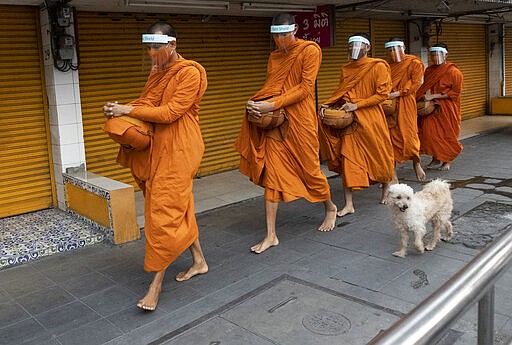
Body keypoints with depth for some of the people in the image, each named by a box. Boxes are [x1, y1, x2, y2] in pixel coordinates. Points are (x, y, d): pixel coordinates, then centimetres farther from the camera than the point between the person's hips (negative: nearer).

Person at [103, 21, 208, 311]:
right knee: (180, 206, 15)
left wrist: (127, 111, -16)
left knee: (165, 211, -8)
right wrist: (120, 108, -6)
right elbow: (146, 103, 13)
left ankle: (157, 283, -1)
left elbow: (169, 112, -18)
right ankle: (199, 261, 30)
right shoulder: (157, 73, 15)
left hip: (179, 150, -9)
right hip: (160, 148, 9)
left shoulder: (189, 73, -12)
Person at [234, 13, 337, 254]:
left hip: (300, 119, -5)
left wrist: (272, 105, -21)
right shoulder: (274, 57, 14)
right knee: (271, 173, -1)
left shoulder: (310, 50, -4)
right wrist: (256, 104, -8)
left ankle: (330, 208, 38)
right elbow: (270, 88, 15)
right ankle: (271, 235, 4)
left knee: (310, 168, 6)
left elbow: (305, 88, -13)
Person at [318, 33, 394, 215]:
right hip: (350, 120, 4)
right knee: (347, 159, -2)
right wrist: (327, 104, -4)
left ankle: (386, 189, 38)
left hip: (371, 119, -4)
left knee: (379, 156, 10)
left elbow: (382, 94, -11)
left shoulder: (379, 66, -4)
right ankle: (349, 205, 2)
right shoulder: (346, 69, 11)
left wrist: (357, 105, -18)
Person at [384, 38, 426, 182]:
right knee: (391, 137, 2)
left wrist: (397, 93, -16)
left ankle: (417, 164, 21)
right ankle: (392, 174, 8)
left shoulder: (414, 63, 1)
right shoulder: (388, 64, 15)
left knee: (408, 135, -7)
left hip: (406, 103, -4)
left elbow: (416, 83, -8)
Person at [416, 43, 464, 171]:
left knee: (447, 134, 2)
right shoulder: (429, 70, 10)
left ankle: (447, 160, 17)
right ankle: (436, 159, 10)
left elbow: (455, 92, -12)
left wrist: (434, 96, -17)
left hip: (447, 109, -5)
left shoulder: (453, 71, -9)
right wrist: (426, 97, 0)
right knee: (428, 132, -4)